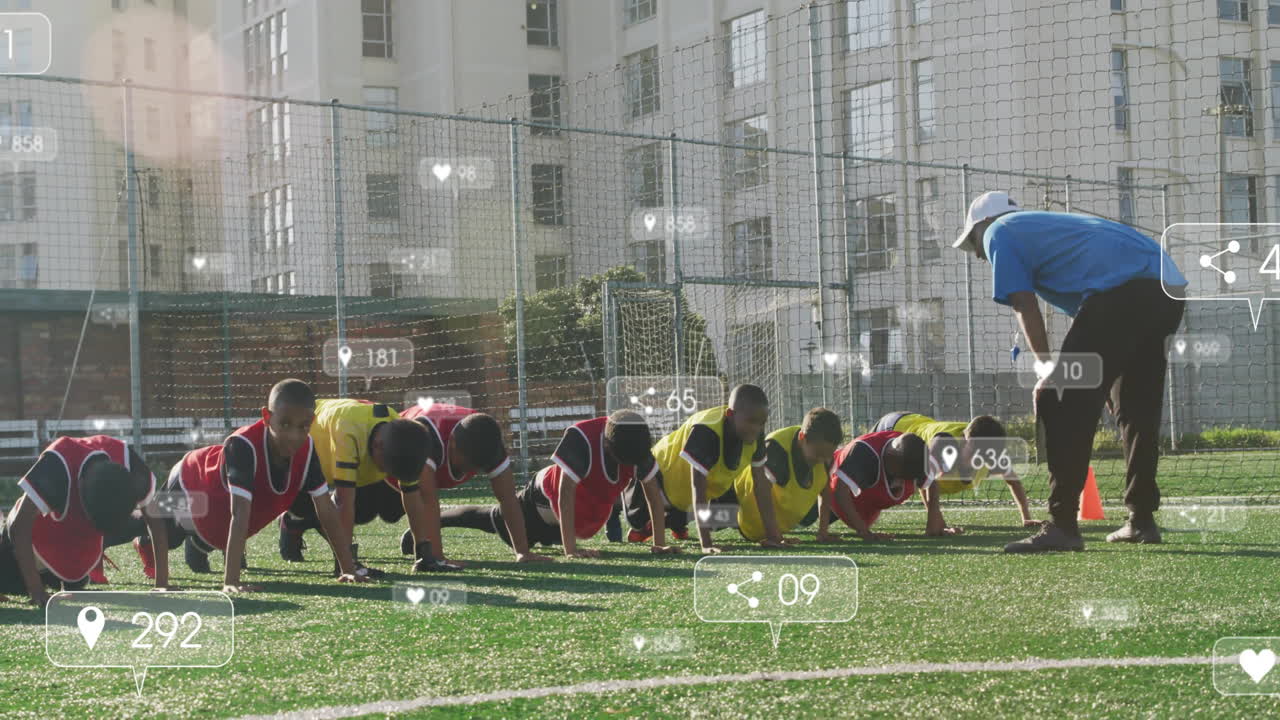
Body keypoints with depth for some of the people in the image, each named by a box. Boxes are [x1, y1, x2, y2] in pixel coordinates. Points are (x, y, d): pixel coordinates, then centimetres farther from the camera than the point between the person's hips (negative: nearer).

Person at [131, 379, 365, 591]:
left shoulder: (306, 449, -32)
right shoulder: (243, 445, -49)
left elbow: (326, 511, -29)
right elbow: (239, 515, -56)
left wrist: (348, 569, -33)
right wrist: (230, 580, -60)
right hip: (190, 484, -5)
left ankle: (196, 546, 67)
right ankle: (145, 543, 58)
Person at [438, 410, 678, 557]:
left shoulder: (634, 441, -25)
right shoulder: (581, 437, -41)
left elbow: (653, 493, -17)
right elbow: (566, 492, -42)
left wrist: (660, 543, -20)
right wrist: (570, 548, -45)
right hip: (546, 499, -5)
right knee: (494, 520, 16)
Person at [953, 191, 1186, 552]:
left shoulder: (999, 232, 14)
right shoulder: (1048, 224, 37)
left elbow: (1024, 306, 2)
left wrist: (1048, 370, 1)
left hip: (1121, 290, -9)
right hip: (1170, 290, 9)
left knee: (1071, 411, -6)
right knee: (1138, 411, 19)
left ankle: (1062, 525, -10)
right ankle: (1141, 521, 23)